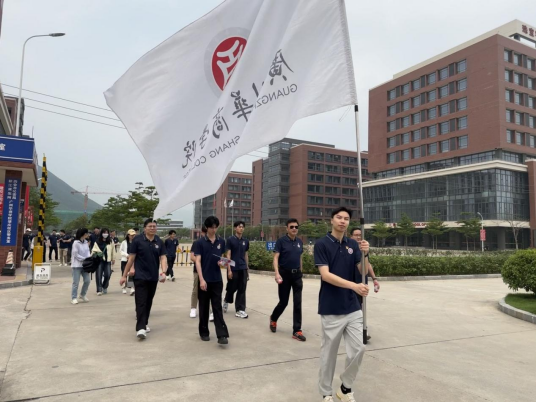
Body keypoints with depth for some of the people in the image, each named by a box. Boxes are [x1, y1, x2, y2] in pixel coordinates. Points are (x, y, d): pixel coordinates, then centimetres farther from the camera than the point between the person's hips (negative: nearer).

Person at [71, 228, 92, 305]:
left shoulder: (86, 242, 6)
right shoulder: (76, 243, -13)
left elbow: (88, 251, 7)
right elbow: (76, 255, -15)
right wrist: (84, 259, -15)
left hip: (85, 264, 6)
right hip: (77, 265, -6)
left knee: (87, 280, 5)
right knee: (76, 282, -1)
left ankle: (82, 295, 23)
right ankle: (74, 298, 9)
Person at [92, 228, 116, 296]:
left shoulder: (111, 242, 5)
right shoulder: (97, 242, 3)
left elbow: (113, 250, 10)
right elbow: (94, 250, 5)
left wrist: (113, 259, 13)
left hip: (107, 261, 1)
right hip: (99, 260, -1)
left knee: (107, 275, -2)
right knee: (99, 275, -4)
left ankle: (105, 287, 24)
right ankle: (99, 290, 2)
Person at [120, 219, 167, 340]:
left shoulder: (159, 242, 3)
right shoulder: (137, 240, -7)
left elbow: (163, 258, -2)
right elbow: (131, 258, -4)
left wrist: (163, 272, -20)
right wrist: (124, 275, -3)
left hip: (154, 277, 4)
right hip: (140, 276, -4)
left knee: (149, 302, 15)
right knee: (141, 302, -9)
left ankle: (145, 323, 31)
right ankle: (140, 328, -13)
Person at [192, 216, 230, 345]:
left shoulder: (221, 242, 5)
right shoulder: (200, 242, -5)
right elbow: (198, 261, -9)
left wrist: (222, 262, -10)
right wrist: (201, 279, -17)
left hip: (217, 280, 2)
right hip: (204, 280, -2)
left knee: (217, 308, 1)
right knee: (204, 308, 9)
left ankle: (222, 335, -2)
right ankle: (204, 333, 23)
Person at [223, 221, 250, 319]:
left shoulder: (246, 241, 8)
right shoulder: (230, 240, -5)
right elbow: (228, 255, -7)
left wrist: (247, 269, 14)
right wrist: (229, 270, -12)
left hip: (243, 269, 4)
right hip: (233, 269, -4)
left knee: (242, 290, 2)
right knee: (232, 288, 9)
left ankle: (240, 310, 8)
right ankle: (226, 301, 38)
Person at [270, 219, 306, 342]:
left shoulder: (299, 242, 7)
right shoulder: (281, 241, -8)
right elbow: (276, 258, -12)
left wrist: (301, 274, 16)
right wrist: (277, 273, -24)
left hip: (297, 274, 4)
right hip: (285, 274, -4)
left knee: (298, 303, -1)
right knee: (283, 302, 6)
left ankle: (297, 331, 5)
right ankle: (273, 319, 35)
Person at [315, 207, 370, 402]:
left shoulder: (353, 245, 8)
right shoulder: (322, 244, -8)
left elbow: (363, 272, 3)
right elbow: (326, 275, -18)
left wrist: (365, 254, -16)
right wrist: (354, 285, -28)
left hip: (354, 308, 5)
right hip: (331, 309, -4)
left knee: (358, 349, 5)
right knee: (329, 353, 6)